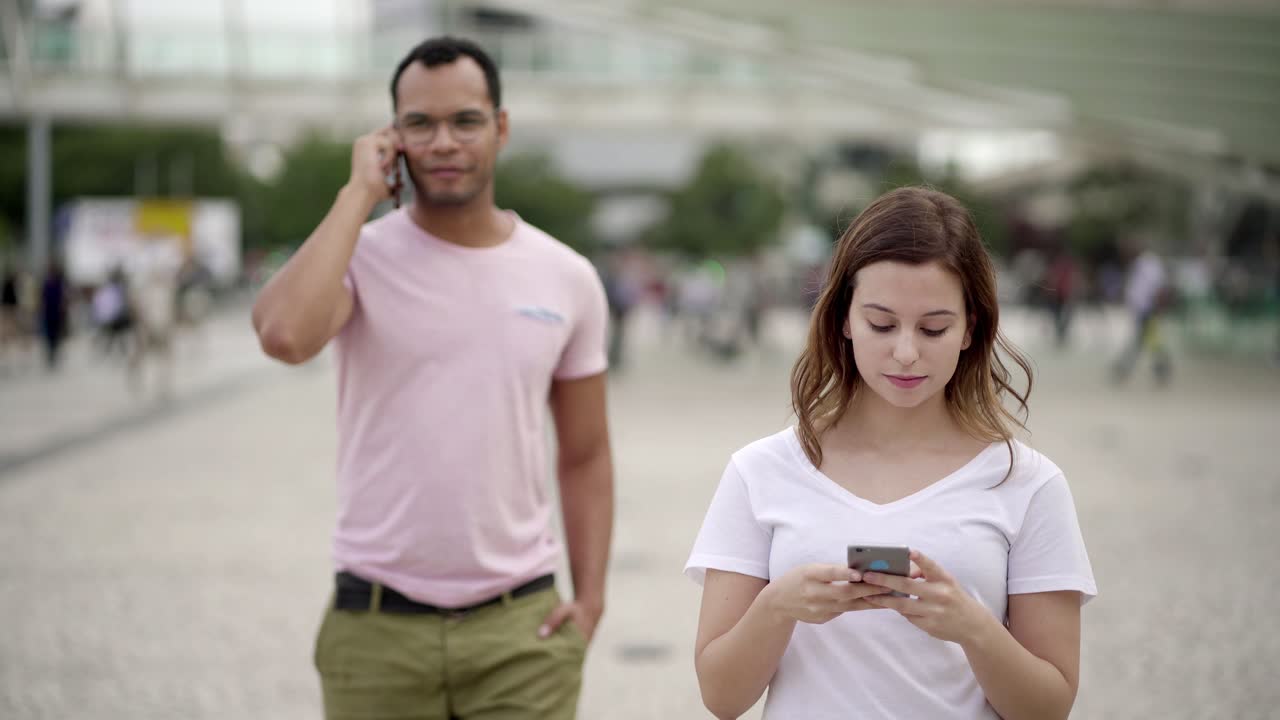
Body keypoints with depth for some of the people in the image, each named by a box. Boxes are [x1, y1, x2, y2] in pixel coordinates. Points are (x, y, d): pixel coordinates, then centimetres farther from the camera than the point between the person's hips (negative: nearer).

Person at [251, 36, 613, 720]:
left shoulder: (567, 278, 4)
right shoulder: (359, 258, -4)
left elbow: (584, 456, 12)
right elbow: (284, 335, -27)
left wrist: (590, 596, 1)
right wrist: (358, 192, -16)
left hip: (521, 627, 2)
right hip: (376, 630, -1)